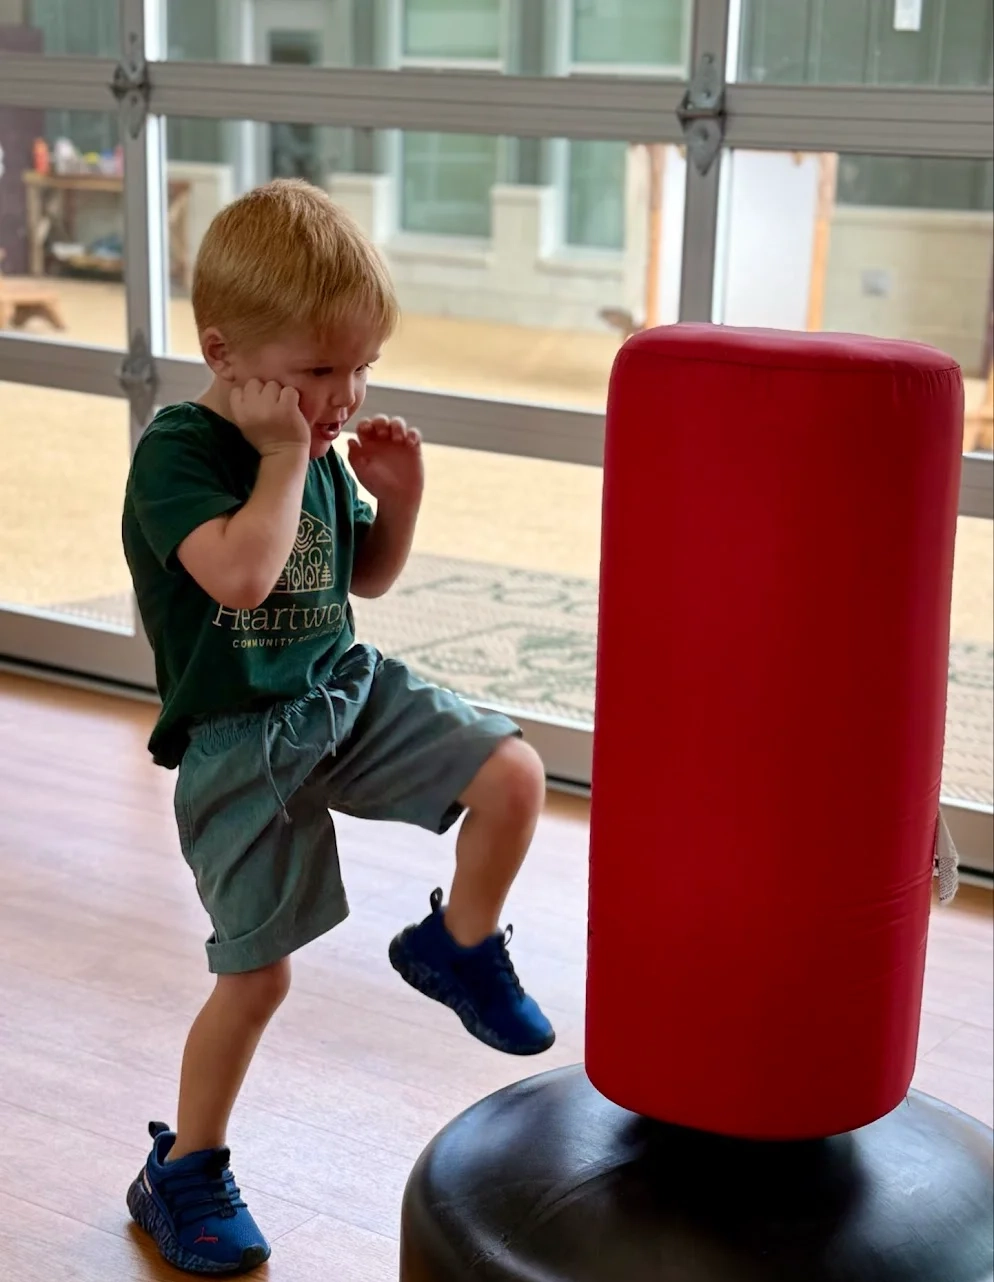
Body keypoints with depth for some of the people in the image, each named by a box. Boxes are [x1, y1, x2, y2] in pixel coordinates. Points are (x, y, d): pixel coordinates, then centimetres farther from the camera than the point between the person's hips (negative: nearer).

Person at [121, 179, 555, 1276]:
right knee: (257, 975, 0)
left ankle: (456, 946, 13)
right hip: (241, 743, -6)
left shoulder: (317, 445, 2)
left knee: (512, 774, -15)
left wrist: (397, 495, -2)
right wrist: (285, 458, -26)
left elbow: (366, 578, 16)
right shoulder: (177, 452, -18)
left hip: (350, 693, 6)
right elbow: (240, 572, -37)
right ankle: (182, 1172, 23)